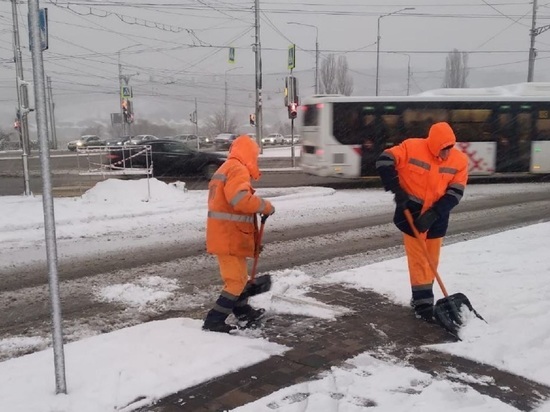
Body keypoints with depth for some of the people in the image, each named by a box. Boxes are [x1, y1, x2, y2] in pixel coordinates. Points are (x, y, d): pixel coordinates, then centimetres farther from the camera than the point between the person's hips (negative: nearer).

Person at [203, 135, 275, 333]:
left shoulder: (225, 168, 20)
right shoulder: (238, 169, -14)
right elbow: (241, 199, -31)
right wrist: (265, 206, -15)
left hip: (223, 234, 10)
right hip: (229, 236, -10)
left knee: (237, 276, 22)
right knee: (236, 280, -3)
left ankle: (244, 312, 36)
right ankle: (213, 321, 0)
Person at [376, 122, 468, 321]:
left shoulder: (460, 160, -9)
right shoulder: (412, 147, -17)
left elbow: (454, 193, -10)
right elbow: (384, 161, -17)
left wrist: (433, 214, -20)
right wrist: (396, 189, -22)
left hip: (437, 217, 4)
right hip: (411, 212, -3)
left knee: (431, 260, 12)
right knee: (418, 259, -1)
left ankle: (421, 297, 28)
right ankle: (423, 302, 7)